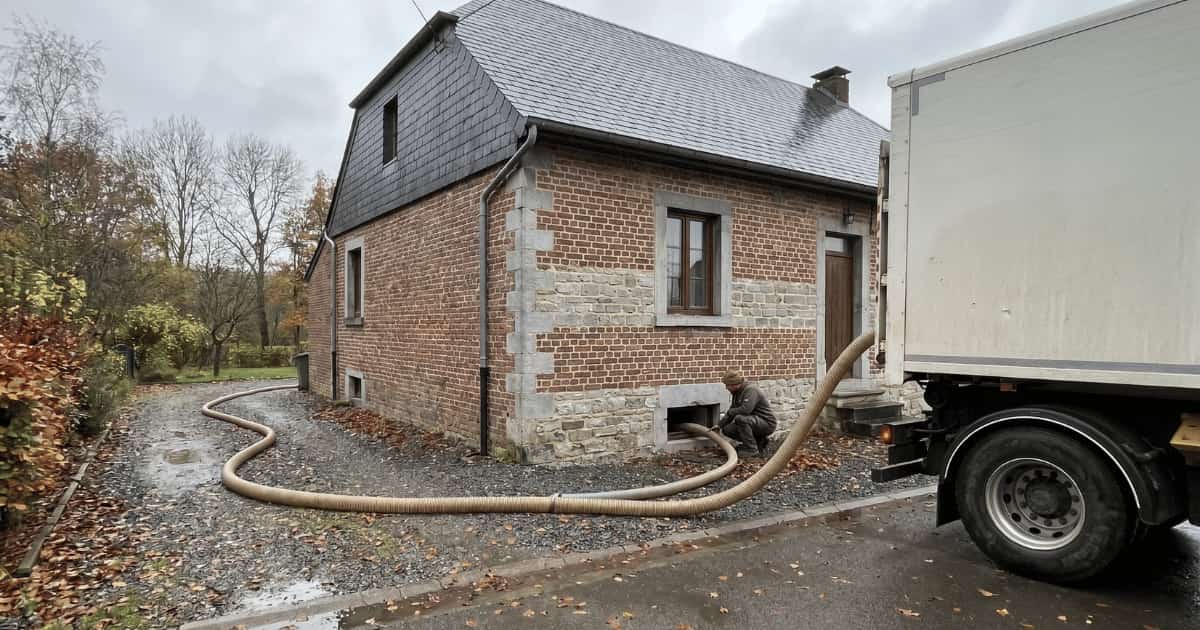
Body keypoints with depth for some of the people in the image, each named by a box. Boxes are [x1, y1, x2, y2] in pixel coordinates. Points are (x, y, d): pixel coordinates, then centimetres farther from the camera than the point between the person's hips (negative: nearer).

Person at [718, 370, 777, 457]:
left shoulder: (750, 390, -21)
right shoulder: (737, 393, 8)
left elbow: (745, 410, -35)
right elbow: (732, 410, 17)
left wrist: (730, 412, -16)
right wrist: (719, 425, 9)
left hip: (766, 424, -10)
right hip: (756, 423, 10)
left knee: (740, 418, -32)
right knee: (727, 429, 0)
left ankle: (752, 449, -17)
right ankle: (759, 441, 9)